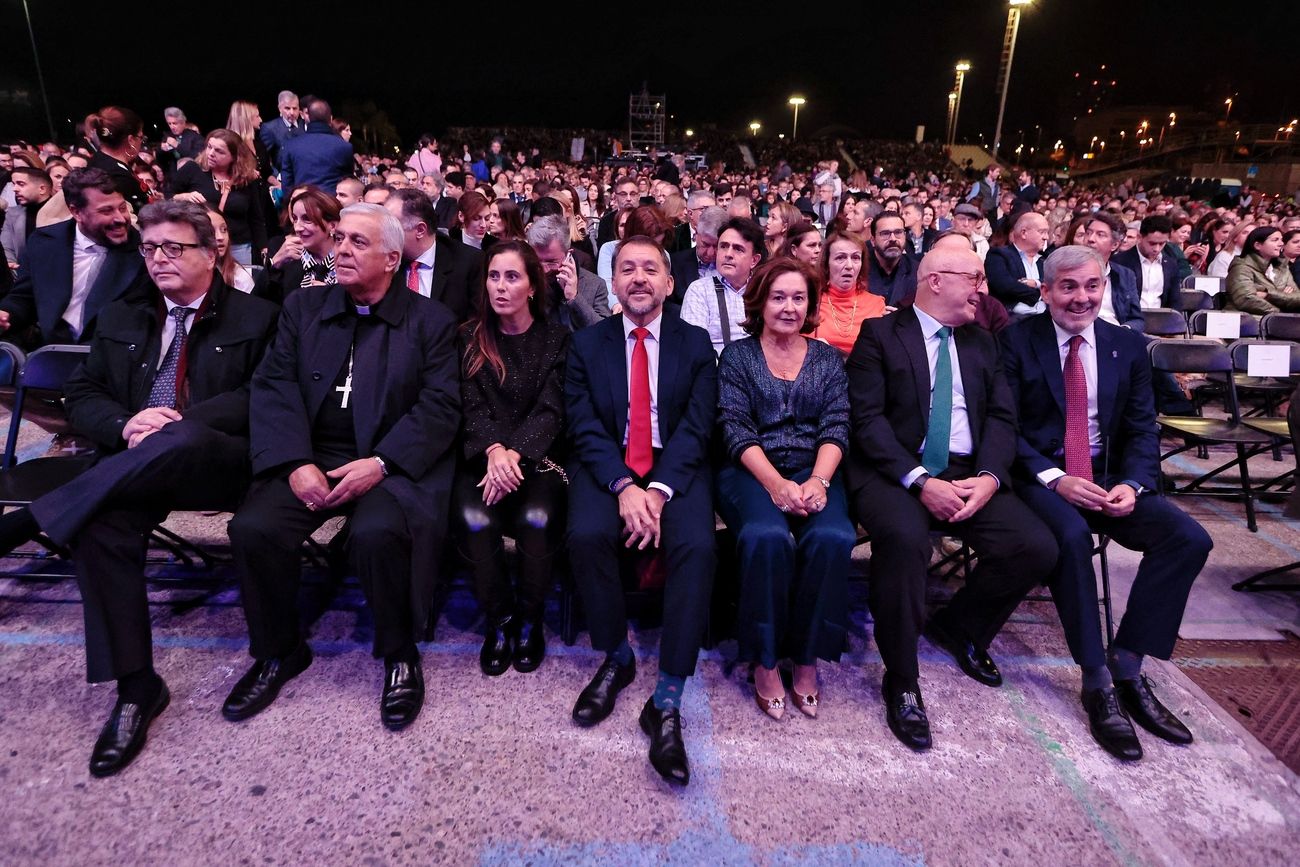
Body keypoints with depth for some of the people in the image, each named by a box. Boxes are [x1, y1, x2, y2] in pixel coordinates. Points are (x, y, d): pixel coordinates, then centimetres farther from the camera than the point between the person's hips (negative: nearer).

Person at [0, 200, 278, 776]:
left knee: (180, 440, -38)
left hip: (219, 462, -3)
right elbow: (82, 396, 17)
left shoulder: (255, 317, 10)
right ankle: (134, 686, -21)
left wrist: (178, 423, -15)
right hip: (132, 465, 4)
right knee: (101, 525, -28)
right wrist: (124, 424, -7)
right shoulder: (120, 318, 23)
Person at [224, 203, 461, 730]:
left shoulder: (431, 321, 4)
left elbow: (440, 407, -5)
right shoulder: (303, 308, 14)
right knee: (253, 528, -22)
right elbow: (273, 388, 4)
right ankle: (277, 652, 6)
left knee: (376, 534, -32)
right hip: (309, 456, 4)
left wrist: (380, 462, -18)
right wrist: (296, 463, -12)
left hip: (391, 463, -3)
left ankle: (400, 655, -4)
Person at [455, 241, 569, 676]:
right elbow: (472, 407, -1)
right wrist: (494, 451, -22)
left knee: (537, 519, -30)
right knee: (475, 520, -29)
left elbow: (550, 410, -5)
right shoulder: (471, 337, 9)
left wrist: (514, 453, -23)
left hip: (538, 455, -1)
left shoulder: (556, 337, 4)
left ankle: (530, 618, -3)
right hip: (483, 455, 1)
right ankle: (498, 618, -4)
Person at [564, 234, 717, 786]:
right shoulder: (586, 344, 9)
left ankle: (667, 701, -18)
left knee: (697, 545, -29)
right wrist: (623, 486, -20)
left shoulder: (695, 343, 8)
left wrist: (659, 490, -20)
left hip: (676, 469, 0)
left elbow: (696, 426, -3)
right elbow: (584, 426, -2)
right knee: (586, 534, -29)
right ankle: (615, 658, -3)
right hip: (607, 468, 1)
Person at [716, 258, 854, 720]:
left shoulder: (827, 359, 14)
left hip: (814, 472, 2)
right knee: (767, 537, -33)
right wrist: (775, 482, -19)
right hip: (752, 471, -2)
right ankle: (765, 660, -12)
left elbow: (836, 427, 3)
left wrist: (818, 481, -17)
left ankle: (808, 658, -10)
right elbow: (735, 428, -3)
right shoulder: (738, 355, 8)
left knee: (832, 538, -30)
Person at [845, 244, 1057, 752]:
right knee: (904, 537, -35)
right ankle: (901, 681, -13)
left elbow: (1001, 418, 8)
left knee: (1036, 548, -16)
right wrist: (920, 481, -20)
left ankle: (959, 628, 15)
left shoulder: (982, 343, 18)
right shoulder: (879, 334, 1)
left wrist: (989, 476, -12)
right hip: (894, 473, -5)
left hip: (968, 473, 5)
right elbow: (867, 419, -10)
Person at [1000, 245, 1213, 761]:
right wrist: (1055, 479, -20)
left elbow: (1143, 430, 8)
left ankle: (1126, 668, -7)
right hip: (1041, 477, -4)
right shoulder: (1017, 342, -1)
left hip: (1109, 477, 5)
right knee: (1072, 535, -34)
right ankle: (1097, 683, -19)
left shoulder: (1128, 347, 11)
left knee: (1189, 538, -17)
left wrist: (1132, 484, -12)